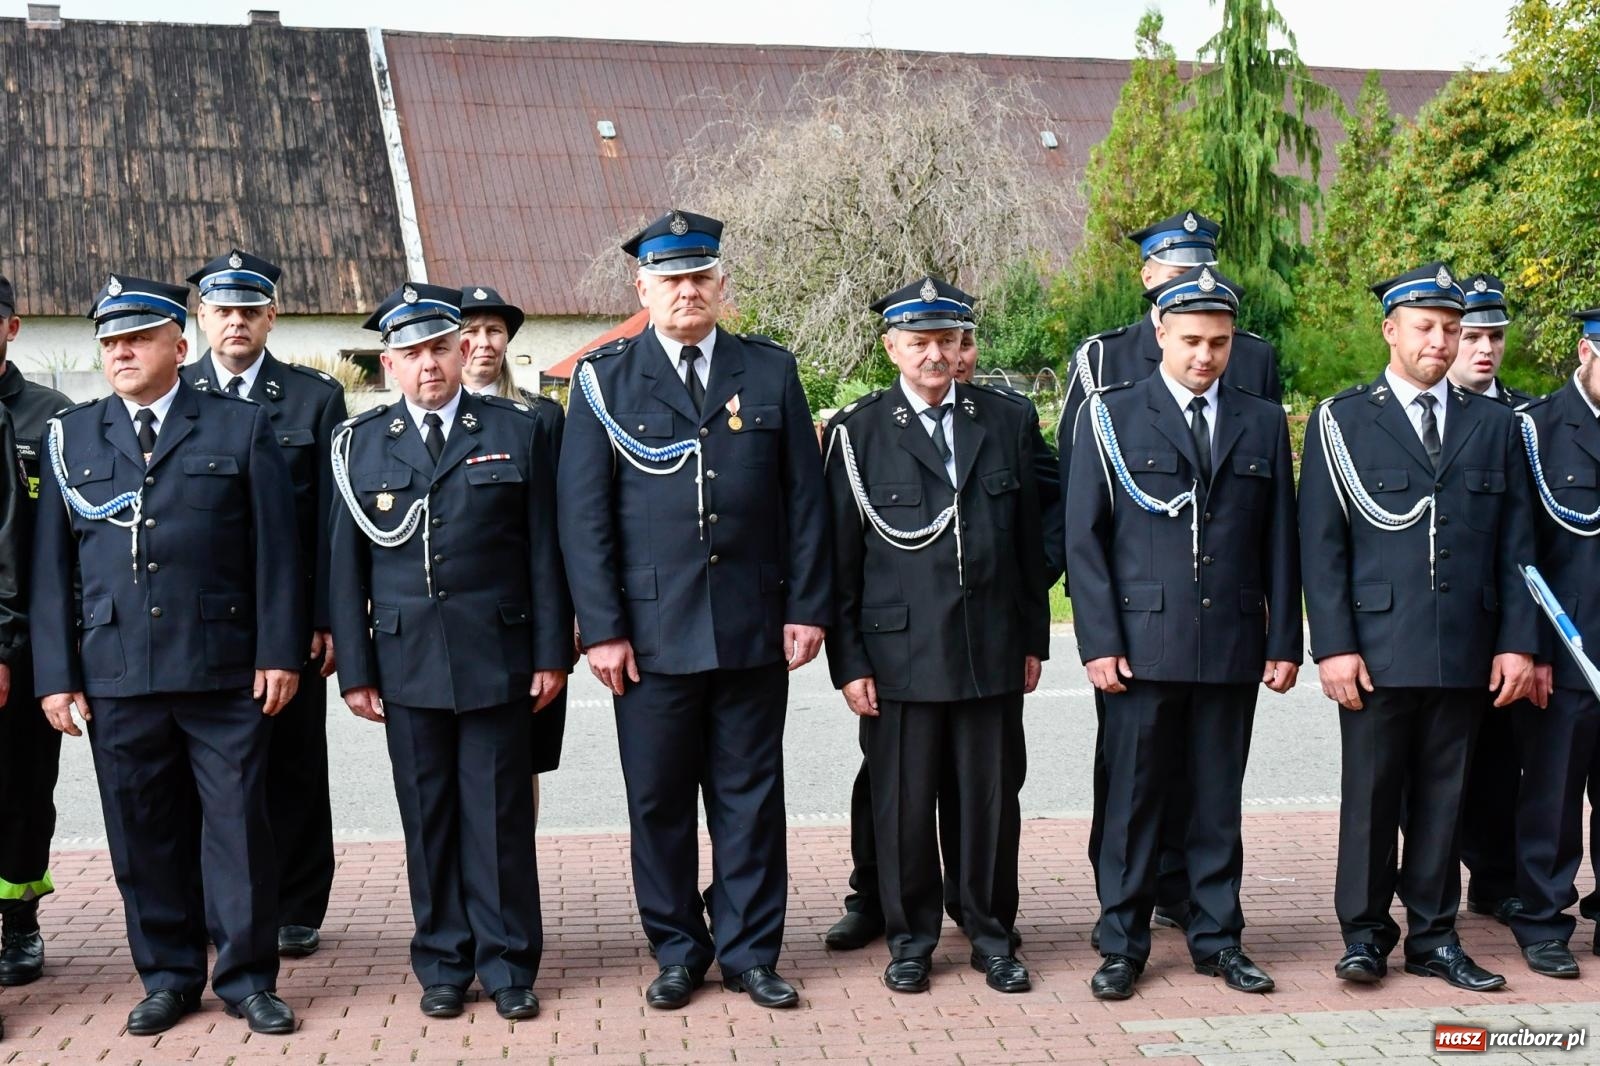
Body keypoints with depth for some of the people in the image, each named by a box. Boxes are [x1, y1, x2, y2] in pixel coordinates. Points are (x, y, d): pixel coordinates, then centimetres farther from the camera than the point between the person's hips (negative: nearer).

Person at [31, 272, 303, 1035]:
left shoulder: (242, 428, 6)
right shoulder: (70, 437, 11)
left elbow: (274, 549, 2)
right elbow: (52, 564, 8)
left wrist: (279, 652, -5)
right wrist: (56, 674, 2)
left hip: (224, 670, -2)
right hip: (114, 675, 2)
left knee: (238, 824, 2)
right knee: (143, 832, 8)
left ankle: (247, 977, 14)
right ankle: (167, 977, 22)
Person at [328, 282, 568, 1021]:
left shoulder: (520, 431, 3)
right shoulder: (360, 444, 6)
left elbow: (544, 548, 2)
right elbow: (347, 564, 6)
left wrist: (551, 652, -2)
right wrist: (354, 670, 2)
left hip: (497, 658, -1)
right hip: (407, 663, 2)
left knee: (499, 817, 4)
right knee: (428, 819, 8)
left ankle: (507, 965, 15)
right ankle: (443, 966, 20)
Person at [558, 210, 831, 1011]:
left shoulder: (771, 372, 8)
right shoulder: (605, 379, 3)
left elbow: (804, 499, 7)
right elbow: (584, 514, -1)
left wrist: (808, 607, 0)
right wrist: (602, 628, -6)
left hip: (755, 628, 1)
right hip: (652, 631, -1)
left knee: (750, 795, 8)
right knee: (659, 800, 7)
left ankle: (750, 952, 20)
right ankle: (678, 952, 22)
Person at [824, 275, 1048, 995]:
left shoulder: (1007, 421, 10)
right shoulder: (858, 432, 1)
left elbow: (1030, 539, 12)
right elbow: (841, 557, 0)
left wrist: (1034, 639, 9)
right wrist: (848, 662, -4)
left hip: (994, 653, 2)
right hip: (900, 656, -2)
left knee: (992, 800, 8)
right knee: (903, 803, 5)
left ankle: (991, 936, 24)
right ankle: (910, 940, 21)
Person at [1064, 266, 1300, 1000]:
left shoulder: (1263, 424, 11)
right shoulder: (1111, 417, 2)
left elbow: (1279, 543, 11)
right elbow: (1084, 538, -1)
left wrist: (1284, 642, 5)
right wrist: (1100, 640, -8)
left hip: (1233, 645, 3)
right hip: (1143, 642, -2)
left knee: (1219, 799, 10)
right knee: (1133, 796, 3)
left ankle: (1217, 938, 22)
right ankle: (1122, 945, 14)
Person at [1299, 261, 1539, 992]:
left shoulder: (1493, 425, 12)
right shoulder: (1341, 421, 3)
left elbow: (1516, 544, 10)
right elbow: (1321, 543, -2)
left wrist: (1517, 642, 2)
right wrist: (1333, 645, -9)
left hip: (1464, 652, 3)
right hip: (1377, 649, -3)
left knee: (1443, 796, 9)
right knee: (1371, 794, 3)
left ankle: (1433, 937, 20)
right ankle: (1364, 934, 15)